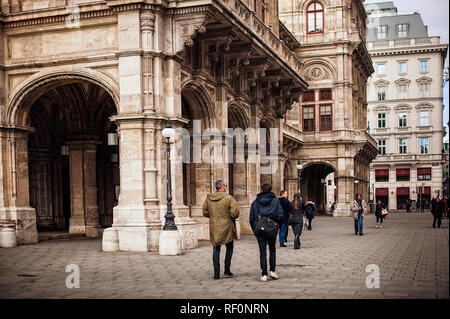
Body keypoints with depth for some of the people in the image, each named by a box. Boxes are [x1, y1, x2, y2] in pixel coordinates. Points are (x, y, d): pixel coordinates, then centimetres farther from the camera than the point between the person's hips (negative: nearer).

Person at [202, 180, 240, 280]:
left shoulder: (208, 198, 1)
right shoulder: (229, 198, -13)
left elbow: (205, 213, 7)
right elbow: (235, 213, -17)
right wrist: (232, 218, 3)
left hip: (214, 227, 3)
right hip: (227, 227, -3)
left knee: (216, 249, 10)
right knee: (229, 248, 15)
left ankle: (216, 273, 6)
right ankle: (227, 271, 13)